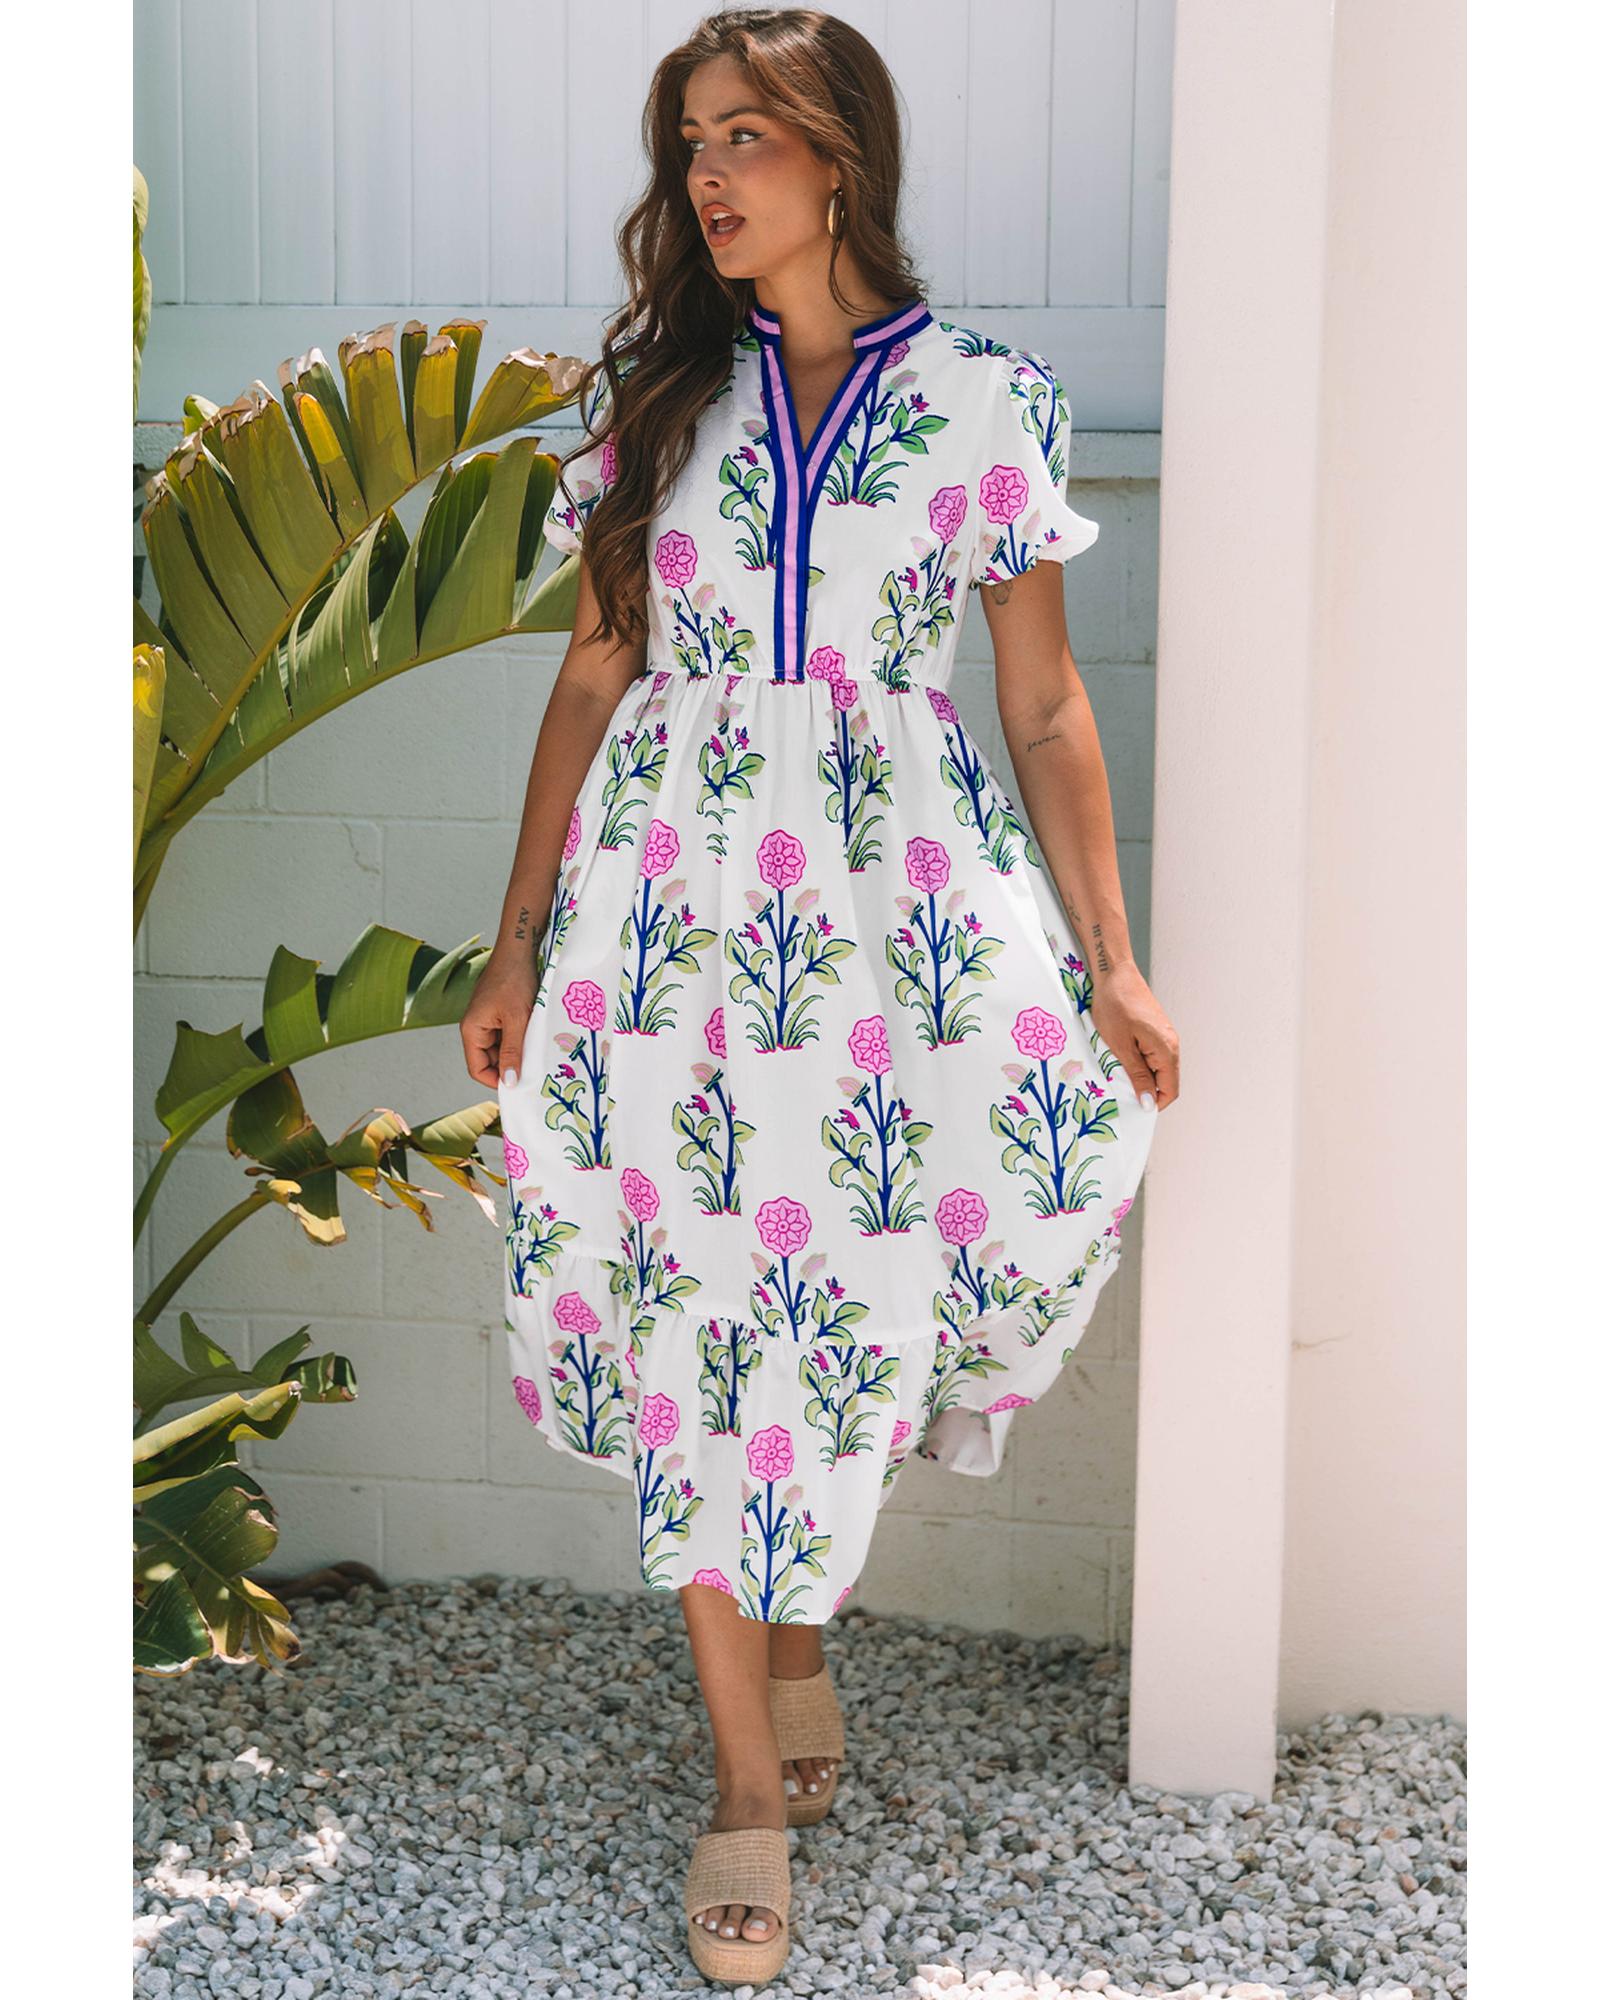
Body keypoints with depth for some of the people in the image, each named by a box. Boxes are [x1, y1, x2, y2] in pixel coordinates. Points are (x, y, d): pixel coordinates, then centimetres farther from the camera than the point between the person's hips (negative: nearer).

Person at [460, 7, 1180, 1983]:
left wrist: (1109, 959, -1)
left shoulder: (989, 395, 3)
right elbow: (594, 674, 10)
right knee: (692, 1307, 0)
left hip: (904, 905, -1)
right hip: (674, 899, 1)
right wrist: (517, 943, 7)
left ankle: (786, 1616, 27)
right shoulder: (653, 390, 8)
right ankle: (752, 1771, 13)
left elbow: (1045, 704, 4)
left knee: (851, 1274, -4)